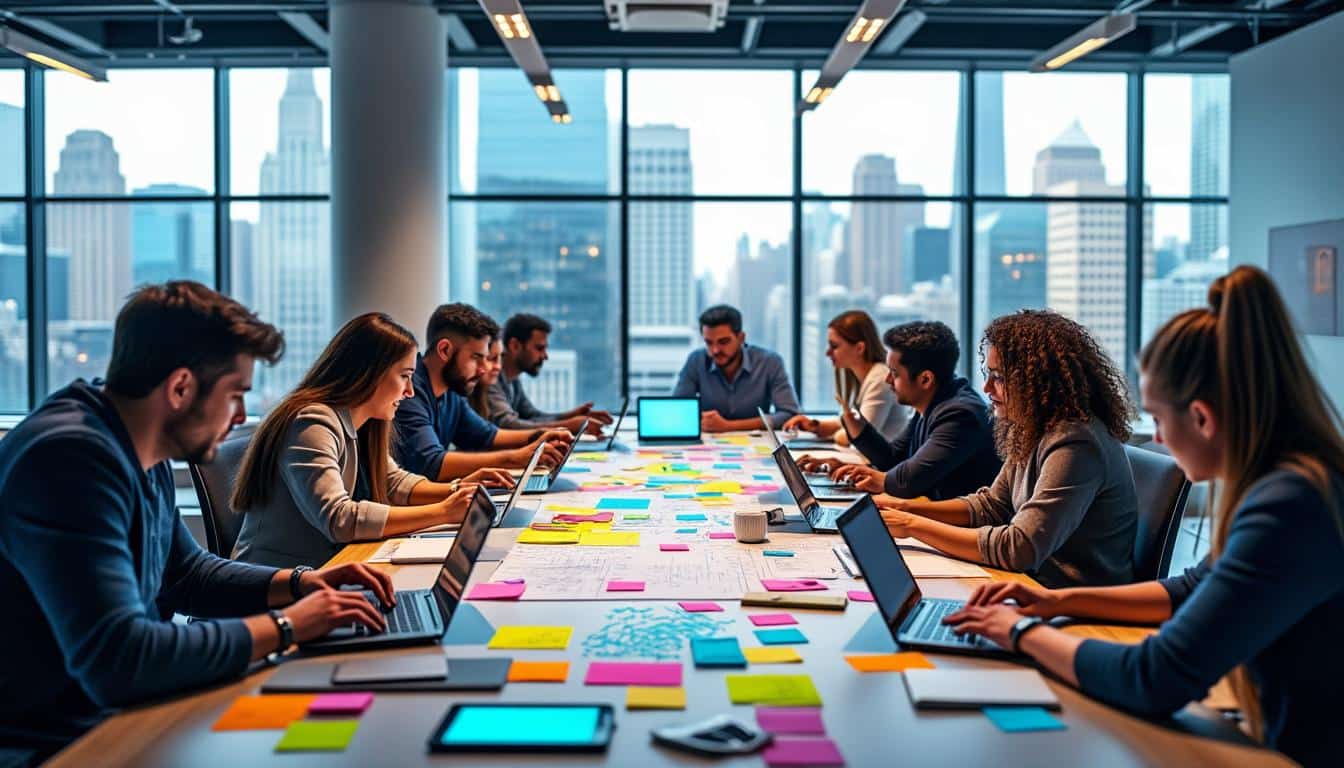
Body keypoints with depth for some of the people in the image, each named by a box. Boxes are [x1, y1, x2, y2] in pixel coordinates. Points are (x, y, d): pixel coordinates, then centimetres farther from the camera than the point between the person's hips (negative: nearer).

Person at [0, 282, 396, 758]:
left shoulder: (143, 455, 4)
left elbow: (186, 573, 21)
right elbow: (118, 661, -33)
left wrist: (299, 583, 4)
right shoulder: (71, 458, -26)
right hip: (54, 745, -8)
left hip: (117, 713, 9)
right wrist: (285, 626, -23)